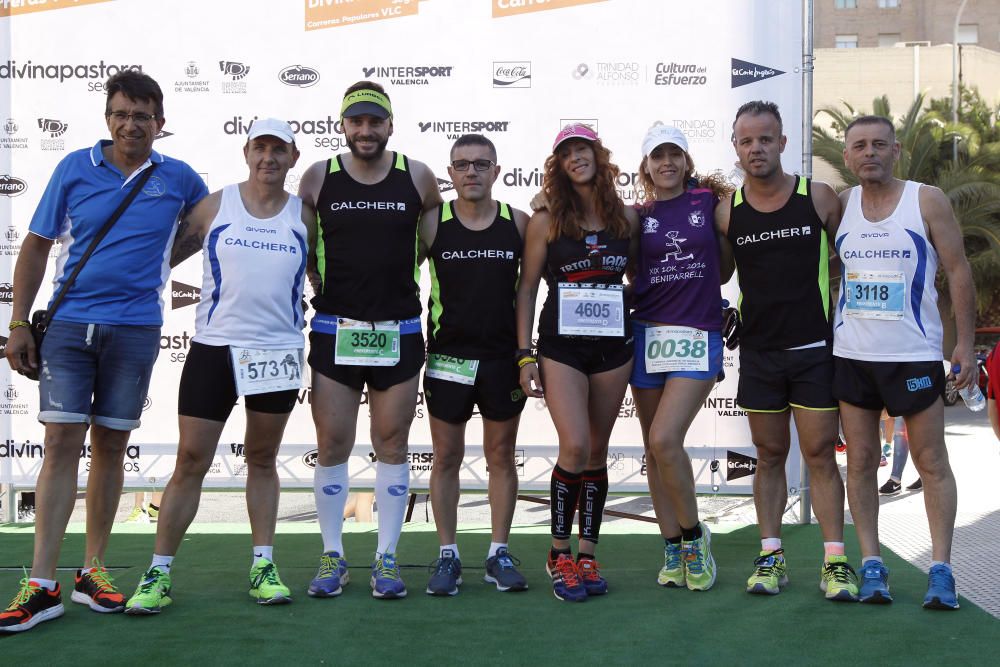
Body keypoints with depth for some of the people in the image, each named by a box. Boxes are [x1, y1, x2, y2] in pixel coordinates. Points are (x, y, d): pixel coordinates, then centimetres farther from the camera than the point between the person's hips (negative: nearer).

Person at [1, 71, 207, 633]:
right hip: (68, 324, -1)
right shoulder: (75, 169, 2)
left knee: (111, 447, 7)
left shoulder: (180, 180, 3)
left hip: (135, 329, 1)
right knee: (62, 444, -6)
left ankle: (94, 570, 19)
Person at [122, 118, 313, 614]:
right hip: (214, 348, -1)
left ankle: (263, 566, 17)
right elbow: (165, 254, 8)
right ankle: (159, 572, 4)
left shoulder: (304, 216, 6)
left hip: (279, 350, 1)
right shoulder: (215, 206, 2)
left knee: (262, 459, 10)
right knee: (191, 461, -2)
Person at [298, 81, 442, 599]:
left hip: (398, 331, 0)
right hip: (334, 329, 0)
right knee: (332, 445, 2)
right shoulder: (318, 177, 3)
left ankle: (387, 558, 13)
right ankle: (332, 557, 13)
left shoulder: (417, 177, 3)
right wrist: (316, 288, 6)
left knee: (392, 445, 4)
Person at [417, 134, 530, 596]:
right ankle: (447, 555, 13)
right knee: (447, 457, 4)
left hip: (503, 357, 1)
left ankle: (499, 554, 16)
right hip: (447, 357, -1)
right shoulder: (432, 223, -2)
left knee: (501, 456, 7)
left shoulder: (519, 223, 1)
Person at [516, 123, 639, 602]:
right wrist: (525, 354, -4)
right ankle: (559, 553, 2)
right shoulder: (547, 221, -1)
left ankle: (587, 554, 15)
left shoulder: (627, 218, 6)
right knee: (575, 447, -14)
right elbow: (527, 287, 1)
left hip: (613, 346, 3)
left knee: (597, 452, 7)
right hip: (562, 346, -3)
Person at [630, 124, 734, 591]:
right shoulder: (637, 216, 10)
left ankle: (694, 536, 2)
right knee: (654, 447, 5)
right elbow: (629, 276, 12)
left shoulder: (710, 201, 5)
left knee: (665, 438, -17)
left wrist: (727, 210, 5)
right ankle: (674, 551, 15)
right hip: (647, 333, 3)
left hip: (697, 336, -3)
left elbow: (724, 271, 10)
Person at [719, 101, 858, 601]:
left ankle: (835, 560, 3)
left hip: (814, 348, -2)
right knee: (769, 456, 8)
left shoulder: (819, 197, -2)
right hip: (758, 351, 2)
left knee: (820, 453, -1)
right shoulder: (727, 212, 1)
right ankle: (770, 556, 14)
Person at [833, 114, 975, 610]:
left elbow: (958, 271, -1)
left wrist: (965, 342, -6)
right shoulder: (840, 205, 7)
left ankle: (941, 569, 3)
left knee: (931, 461, 0)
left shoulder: (927, 202, -2)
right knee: (860, 460, 4)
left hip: (915, 353, -3)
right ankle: (871, 565, 10)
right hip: (852, 354, 3)